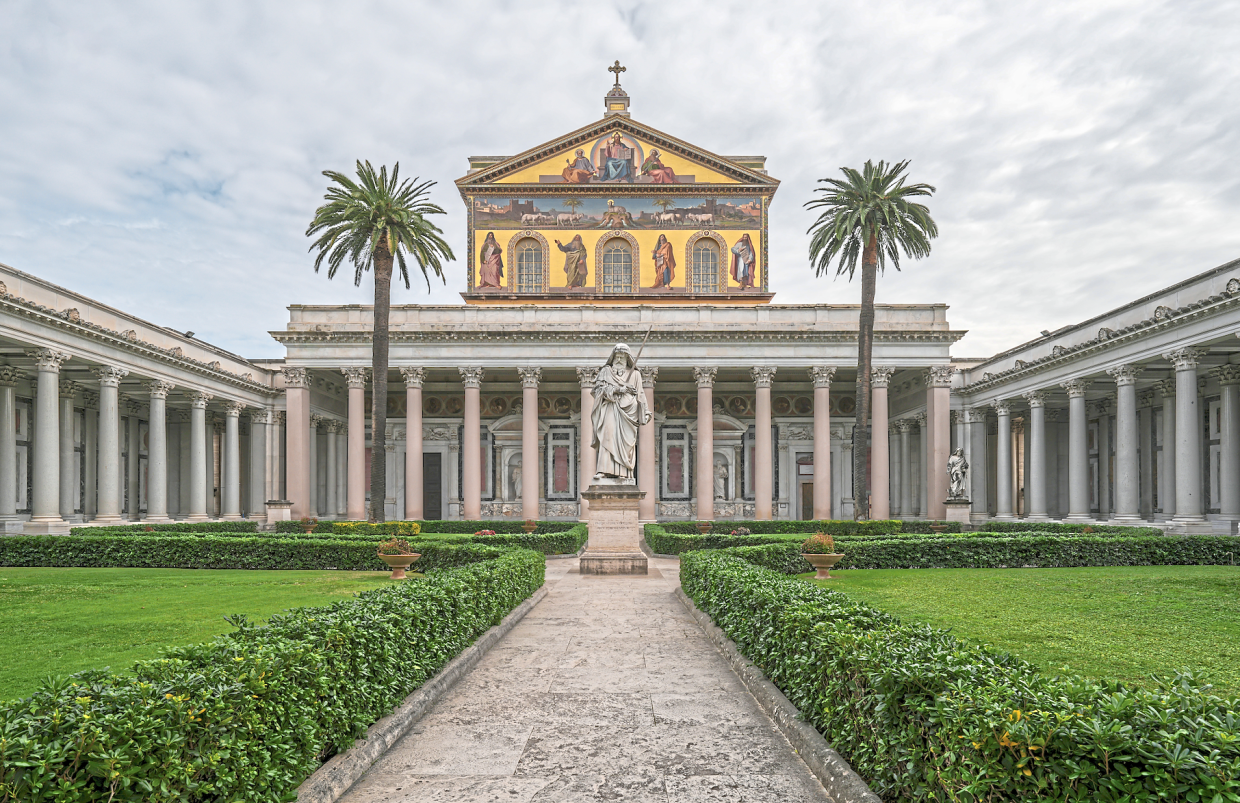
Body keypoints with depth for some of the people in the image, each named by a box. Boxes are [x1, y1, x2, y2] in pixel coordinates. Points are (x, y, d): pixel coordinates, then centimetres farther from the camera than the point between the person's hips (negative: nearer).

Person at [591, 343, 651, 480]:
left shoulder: (635, 374, 17)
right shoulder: (606, 371, 16)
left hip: (627, 411, 1)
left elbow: (640, 396, 15)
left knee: (625, 441, -8)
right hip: (610, 409, -1)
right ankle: (602, 471, -24)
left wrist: (643, 415, 7)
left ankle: (623, 473, -11)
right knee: (607, 437, -17)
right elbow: (599, 388, 2)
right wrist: (617, 389, -9)